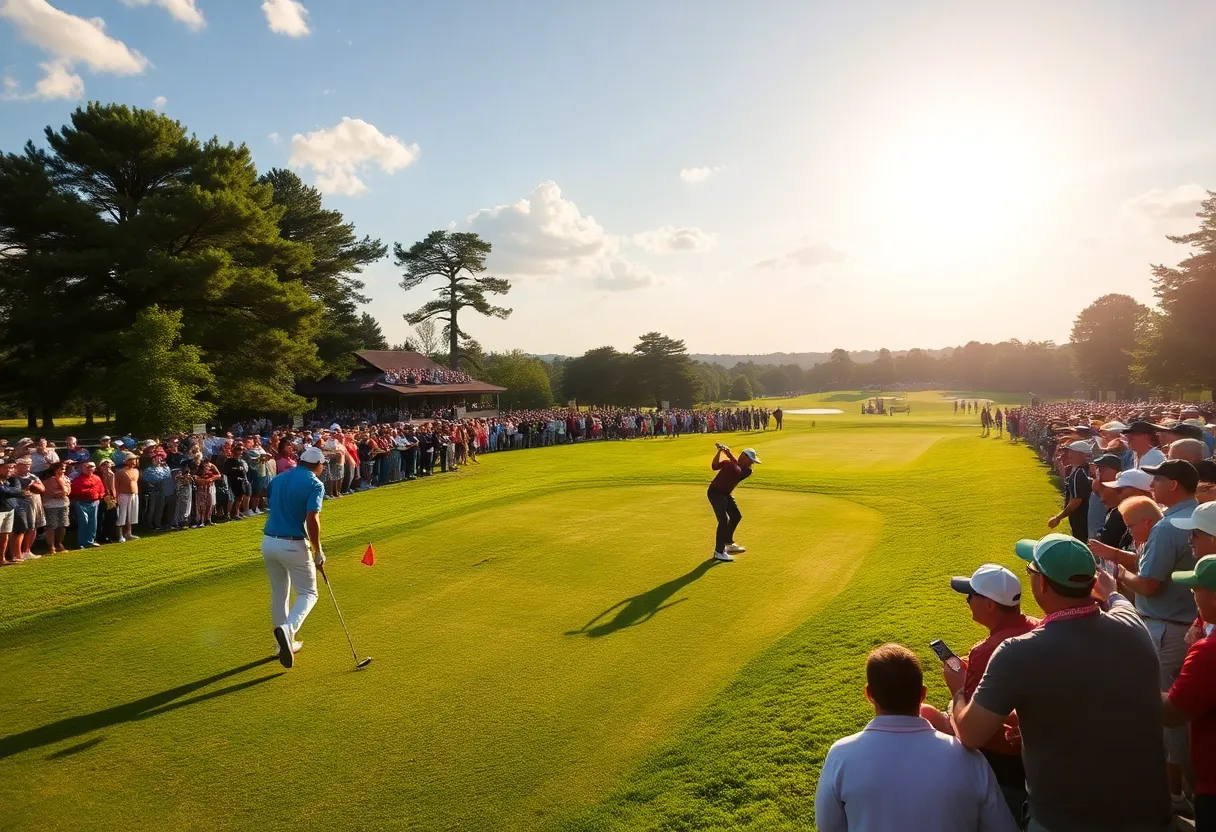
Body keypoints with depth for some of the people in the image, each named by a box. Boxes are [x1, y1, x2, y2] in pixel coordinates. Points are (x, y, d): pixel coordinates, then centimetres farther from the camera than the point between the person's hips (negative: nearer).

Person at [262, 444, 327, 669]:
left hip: (268, 541, 6)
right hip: (293, 545, -6)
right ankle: (287, 629, -19)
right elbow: (312, 520, -19)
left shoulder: (278, 479, 11)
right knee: (308, 593, 7)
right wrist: (318, 551, -10)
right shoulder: (314, 484, -9)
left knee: (278, 594, 19)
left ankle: (285, 644, 28)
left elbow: (272, 506, 16)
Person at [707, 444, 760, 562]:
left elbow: (738, 471, -23)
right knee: (724, 520, -19)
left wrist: (731, 456, -32)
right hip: (715, 492, -8)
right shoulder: (729, 463, -12)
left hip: (726, 494, 8)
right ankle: (719, 552, -16)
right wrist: (720, 452, -34)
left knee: (736, 516, 23)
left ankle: (728, 543, 44)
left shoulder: (747, 471, -1)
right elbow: (714, 466, -25)